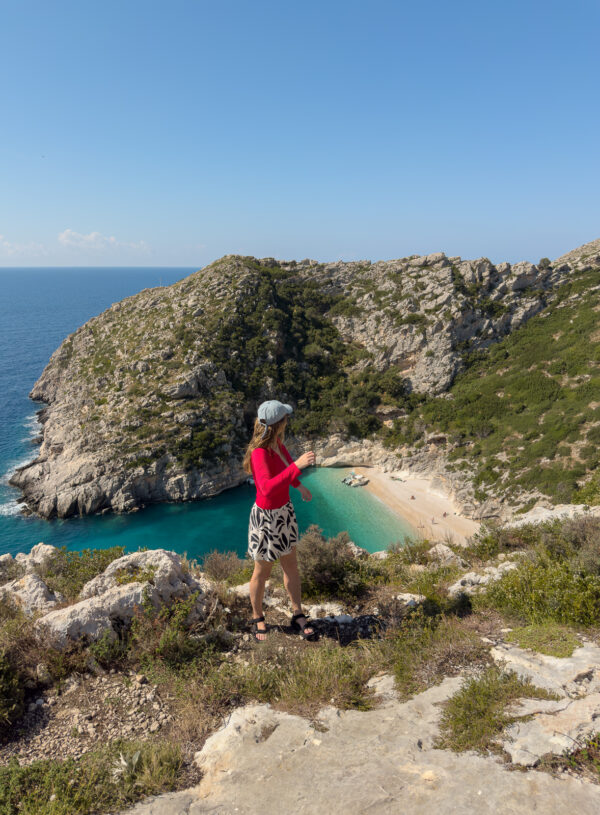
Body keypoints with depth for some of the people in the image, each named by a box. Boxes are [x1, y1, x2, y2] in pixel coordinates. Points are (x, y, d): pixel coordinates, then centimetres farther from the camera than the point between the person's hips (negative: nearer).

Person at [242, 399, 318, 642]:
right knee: (262, 572, 13)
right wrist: (296, 466, -47)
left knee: (291, 565, 19)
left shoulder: (277, 442, -4)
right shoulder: (259, 453, -30)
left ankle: (298, 616, 36)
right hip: (266, 517, -8)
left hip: (284, 512, 8)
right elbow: (267, 488, -45)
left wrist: (298, 485, 22)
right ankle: (258, 619, 37)